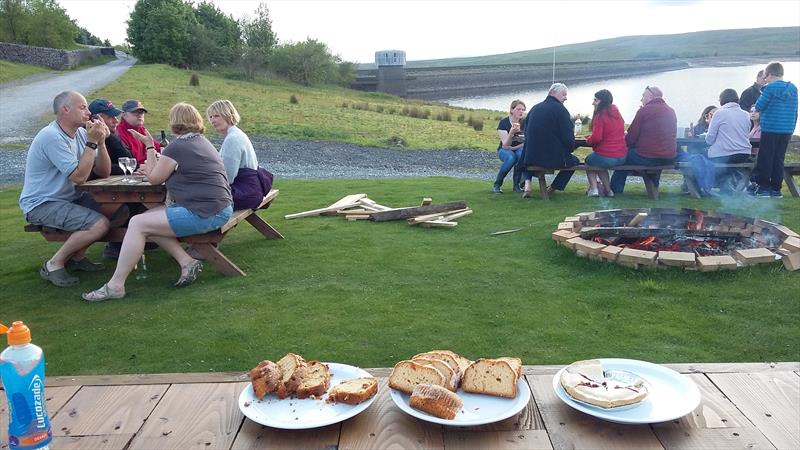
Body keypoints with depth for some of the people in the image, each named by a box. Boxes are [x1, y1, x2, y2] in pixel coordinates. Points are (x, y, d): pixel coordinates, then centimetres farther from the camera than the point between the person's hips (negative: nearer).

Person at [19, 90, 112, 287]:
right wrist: (92, 142, -21)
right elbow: (79, 176, -26)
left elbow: (104, 172, 3)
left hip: (70, 198, 9)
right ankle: (54, 265, -7)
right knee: (100, 224, -27)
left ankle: (77, 257, 11)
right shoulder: (52, 137, -20)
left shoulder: (80, 133, 6)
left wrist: (100, 141, -11)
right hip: (41, 204, -9)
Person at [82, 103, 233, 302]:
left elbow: (154, 178, 1)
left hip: (204, 214, -10)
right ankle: (187, 261, 4)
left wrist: (149, 146, 10)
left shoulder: (177, 147, -10)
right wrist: (153, 169, 25)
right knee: (148, 217, 14)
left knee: (138, 223, -7)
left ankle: (115, 285, -4)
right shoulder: (203, 142, 19)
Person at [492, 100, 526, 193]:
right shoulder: (504, 122, -13)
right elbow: (505, 145, -21)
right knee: (511, 157, -37)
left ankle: (516, 184, -18)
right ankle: (497, 185, -20)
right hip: (505, 151, -2)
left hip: (519, 149, 2)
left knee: (522, 154, -35)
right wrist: (512, 132, -37)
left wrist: (513, 147, -16)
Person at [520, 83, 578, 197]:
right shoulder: (560, 109, -9)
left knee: (527, 155, 39)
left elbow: (526, 133, 15)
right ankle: (553, 189, 23)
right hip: (555, 159, -4)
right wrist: (571, 148, 9)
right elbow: (568, 137, -13)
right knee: (574, 161, 25)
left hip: (532, 158, 4)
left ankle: (527, 185, 15)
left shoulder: (534, 108, 8)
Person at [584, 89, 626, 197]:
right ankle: (608, 189, 32)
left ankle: (593, 188, 12)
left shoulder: (600, 115, -12)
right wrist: (591, 138, 20)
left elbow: (596, 138, -20)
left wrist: (588, 140, 2)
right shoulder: (617, 114, 11)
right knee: (600, 163, 34)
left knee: (589, 160, 24)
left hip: (606, 157, -7)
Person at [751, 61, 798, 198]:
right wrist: (792, 127, 20)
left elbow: (758, 106, -9)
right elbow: (795, 111, 13)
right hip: (787, 130, 6)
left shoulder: (770, 88, -12)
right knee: (779, 159, 11)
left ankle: (763, 187, 2)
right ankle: (776, 189, 12)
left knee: (765, 159, 1)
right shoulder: (793, 88, 9)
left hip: (770, 129, -6)